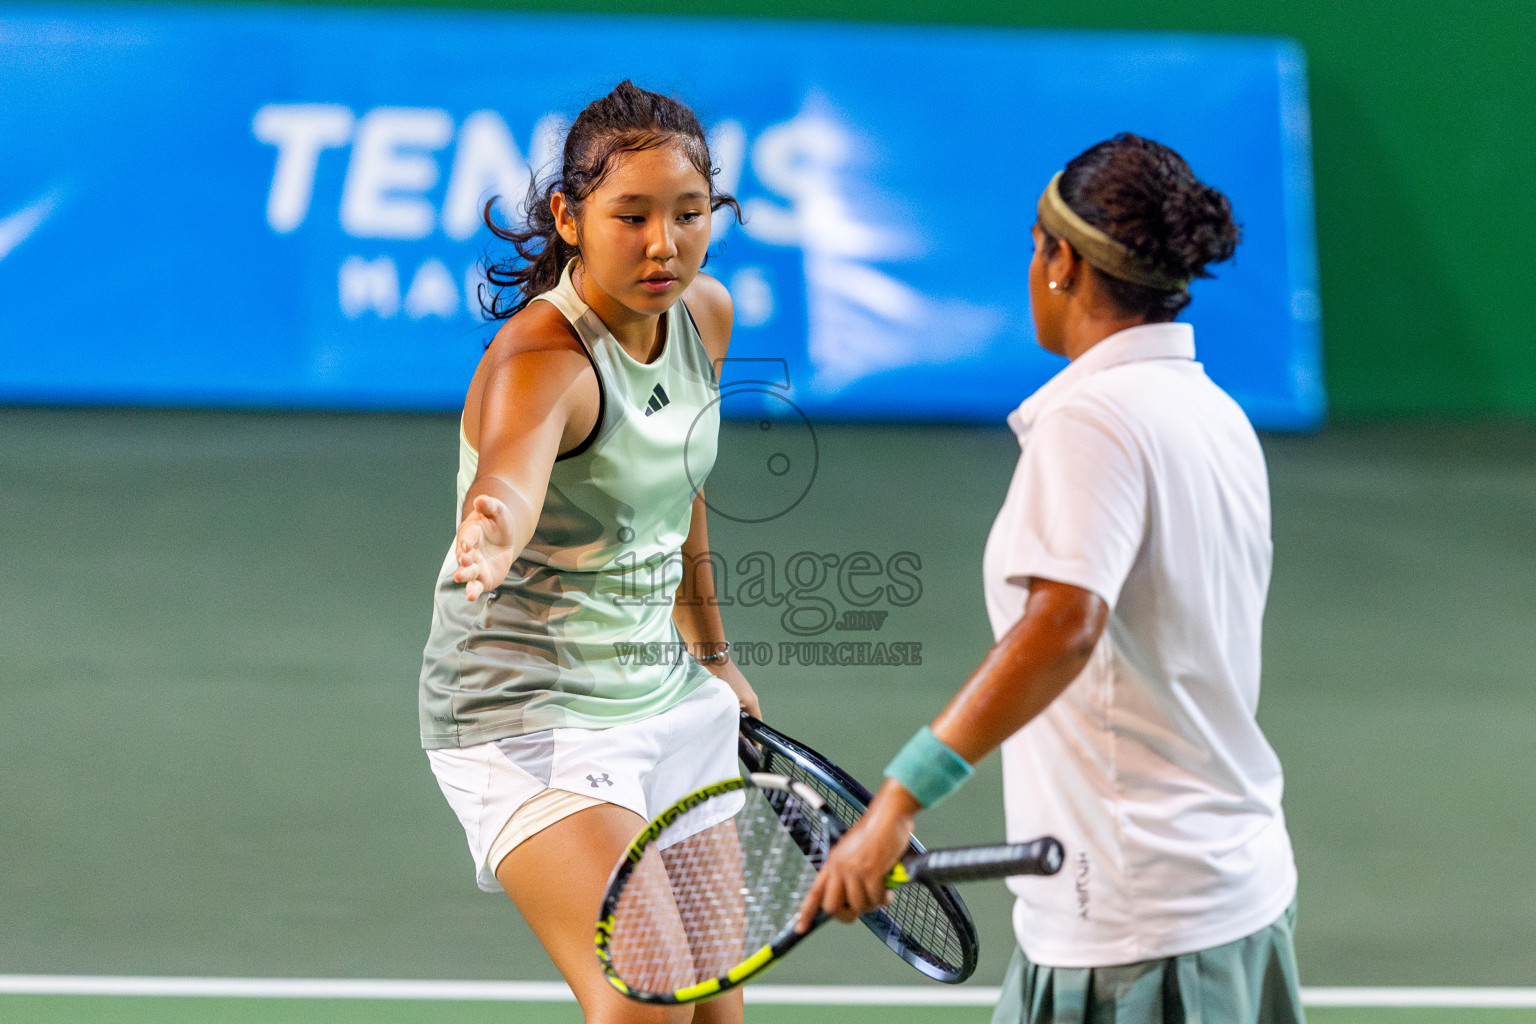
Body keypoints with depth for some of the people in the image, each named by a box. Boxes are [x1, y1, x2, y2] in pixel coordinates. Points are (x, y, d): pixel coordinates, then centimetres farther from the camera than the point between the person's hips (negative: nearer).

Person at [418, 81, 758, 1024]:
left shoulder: (705, 315, 0)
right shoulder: (541, 362, -25)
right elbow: (509, 482, -48)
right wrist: (490, 539, -70)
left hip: (668, 697, 8)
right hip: (530, 712, -8)